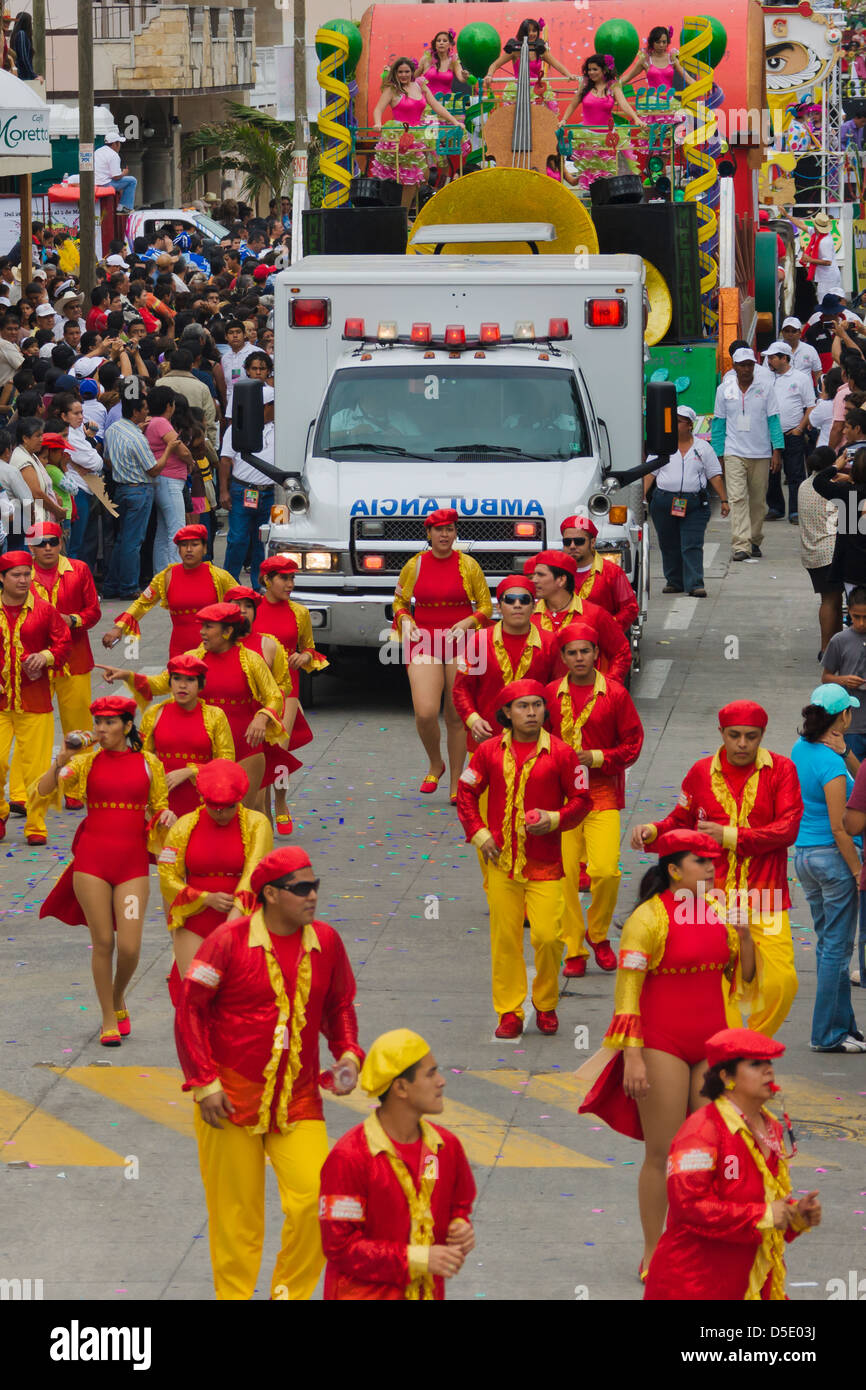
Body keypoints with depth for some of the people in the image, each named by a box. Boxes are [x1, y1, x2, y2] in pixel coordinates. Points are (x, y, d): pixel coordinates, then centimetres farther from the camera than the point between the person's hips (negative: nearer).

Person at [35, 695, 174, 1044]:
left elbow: (158, 806, 17)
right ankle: (109, 1019, 15)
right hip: (92, 860, 0)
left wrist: (165, 815, -5)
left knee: (129, 947, -6)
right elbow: (42, 793, -6)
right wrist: (61, 761, -20)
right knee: (103, 942, 1)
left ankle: (118, 999, 25)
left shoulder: (148, 764, 5)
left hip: (133, 863, 0)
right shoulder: (87, 762, 3)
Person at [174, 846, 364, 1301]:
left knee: (313, 1199, -10)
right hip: (231, 1100, -3)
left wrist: (347, 1053, 1)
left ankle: (291, 1293, 10)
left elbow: (340, 1005, 19)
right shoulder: (229, 940, -9)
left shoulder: (326, 942, 4)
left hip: (298, 1101, 3)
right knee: (235, 1212, 4)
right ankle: (234, 1296, 20)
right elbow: (190, 1008, -6)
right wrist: (204, 1083, -10)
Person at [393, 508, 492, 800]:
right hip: (424, 642, 0)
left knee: (457, 717, 0)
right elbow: (399, 601, 17)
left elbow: (485, 606, 7)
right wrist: (405, 620, -4)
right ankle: (435, 764, 13)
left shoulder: (468, 565, 1)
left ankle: (456, 784, 12)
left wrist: (467, 623, -12)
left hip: (461, 643, 0)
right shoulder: (414, 565, 4)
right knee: (425, 713, -15)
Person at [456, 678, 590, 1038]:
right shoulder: (490, 752, 3)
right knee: (505, 938, 3)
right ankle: (509, 1013, 12)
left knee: (547, 937, -7)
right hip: (502, 860, 2)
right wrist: (478, 833, 1)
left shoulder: (561, 753, -1)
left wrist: (555, 819, -12)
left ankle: (546, 1006, 15)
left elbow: (581, 800, 5)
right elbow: (466, 792, 12)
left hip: (545, 865, -1)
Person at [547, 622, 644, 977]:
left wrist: (597, 757, -11)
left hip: (602, 792, -2)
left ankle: (598, 933, 13)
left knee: (605, 870, -14)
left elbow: (633, 743, 1)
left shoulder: (615, 694, 0)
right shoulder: (551, 694, 5)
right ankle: (574, 950, 9)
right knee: (564, 873, -2)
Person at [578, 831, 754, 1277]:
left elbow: (742, 975, 16)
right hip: (663, 1046, -6)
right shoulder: (649, 917, -11)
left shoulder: (719, 912, 6)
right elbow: (627, 989, -13)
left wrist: (744, 935, -4)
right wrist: (632, 1057, -18)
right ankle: (652, 1254, 10)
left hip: (712, 1043, 6)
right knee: (662, 1155, -1)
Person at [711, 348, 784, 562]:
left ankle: (754, 542, 22)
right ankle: (740, 546, -20)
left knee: (758, 501, 7)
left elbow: (773, 420, 3)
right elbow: (718, 424, 9)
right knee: (737, 498, -13)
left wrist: (777, 451, -4)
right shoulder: (724, 390, 4)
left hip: (761, 454, 1)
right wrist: (717, 455, 6)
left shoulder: (765, 388, 3)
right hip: (734, 454, -1)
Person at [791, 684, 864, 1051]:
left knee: (828, 944, 17)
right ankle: (828, 1034, 5)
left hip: (804, 854, 9)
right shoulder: (831, 765, -21)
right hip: (833, 856, -9)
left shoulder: (801, 747, 5)